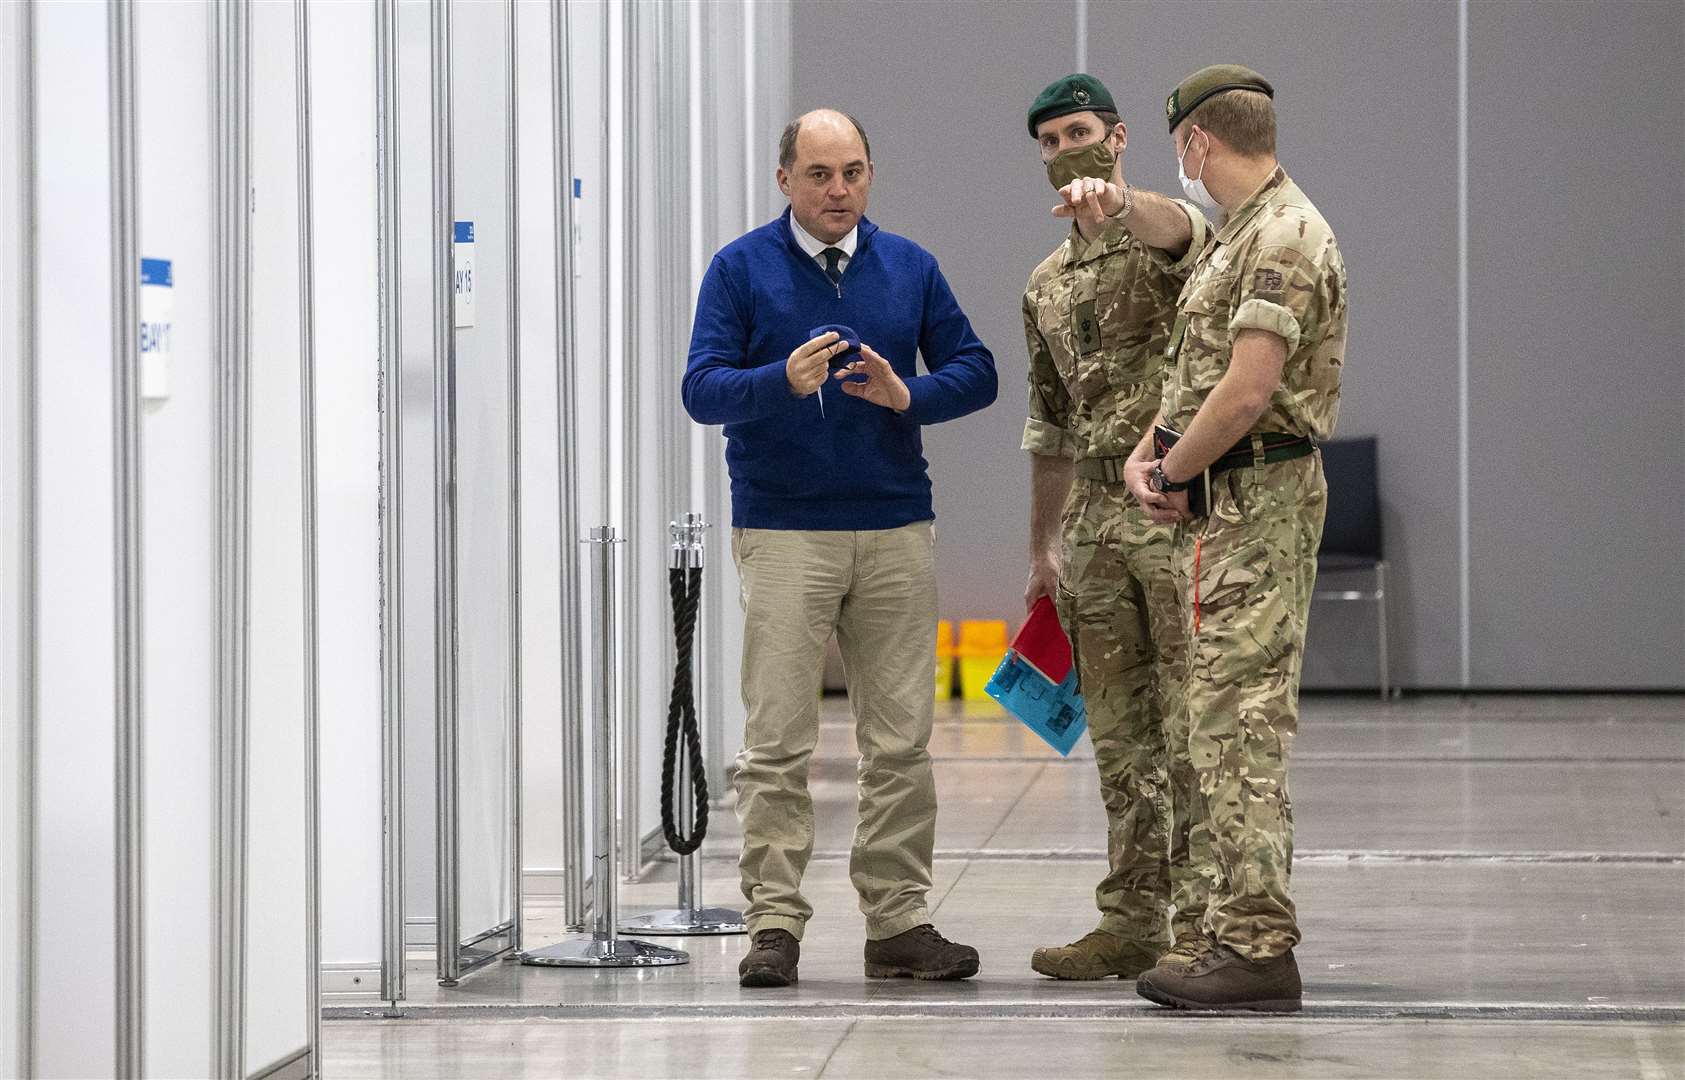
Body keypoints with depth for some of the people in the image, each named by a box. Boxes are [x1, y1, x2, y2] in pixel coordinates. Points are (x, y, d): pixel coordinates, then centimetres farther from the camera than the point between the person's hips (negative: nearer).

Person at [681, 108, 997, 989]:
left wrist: (908, 395, -12)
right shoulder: (741, 269, 1)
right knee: (777, 743, -4)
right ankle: (775, 924, 0)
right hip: (783, 534, -3)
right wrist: (785, 380, -25)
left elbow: (975, 371, 8)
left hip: (897, 533, 3)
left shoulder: (909, 268, 10)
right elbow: (702, 388, -7)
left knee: (900, 741, 4)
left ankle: (898, 921, 10)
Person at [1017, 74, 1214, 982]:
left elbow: (1173, 229, -32)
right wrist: (1043, 549, 21)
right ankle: (1133, 922, 14)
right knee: (1119, 734, 9)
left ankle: (1202, 925, -4)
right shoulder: (1046, 285, 19)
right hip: (1095, 519, 7)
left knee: (1192, 724, -6)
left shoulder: (1166, 229, -3)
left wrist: (1114, 200, -54)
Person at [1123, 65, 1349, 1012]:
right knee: (1230, 725, 12)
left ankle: (1260, 952, -11)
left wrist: (1174, 472, -10)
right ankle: (1244, 935, 16)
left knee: (1241, 727, -11)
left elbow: (1247, 393, -23)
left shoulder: (1285, 238, -15)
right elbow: (1202, 372, 22)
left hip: (1260, 506, -11)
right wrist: (1149, 454, 6)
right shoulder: (1242, 234, 18)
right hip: (1225, 508, 11)